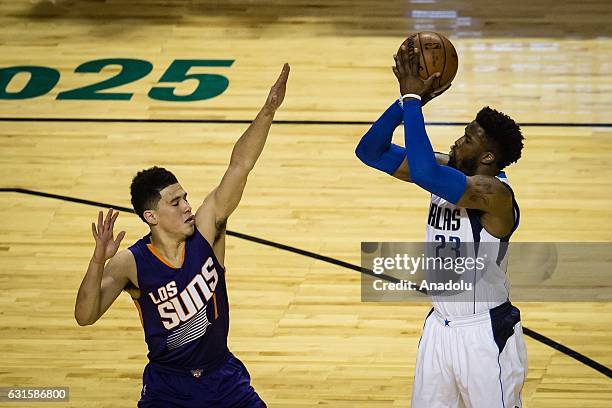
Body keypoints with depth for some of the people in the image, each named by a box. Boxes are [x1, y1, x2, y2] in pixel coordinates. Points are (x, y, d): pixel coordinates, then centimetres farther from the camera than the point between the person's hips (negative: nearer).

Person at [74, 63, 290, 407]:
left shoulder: (205, 230, -11)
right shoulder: (130, 264, -17)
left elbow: (239, 167, -18)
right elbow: (85, 316, -26)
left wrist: (267, 112, -28)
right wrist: (98, 262, -41)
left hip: (223, 377, 2)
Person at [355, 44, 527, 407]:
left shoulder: (494, 192, -23)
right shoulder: (448, 170, 1)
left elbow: (425, 173, -40)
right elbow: (372, 152, -1)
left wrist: (413, 100, -31)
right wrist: (408, 99, -15)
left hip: (485, 334, -8)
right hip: (440, 326, 8)